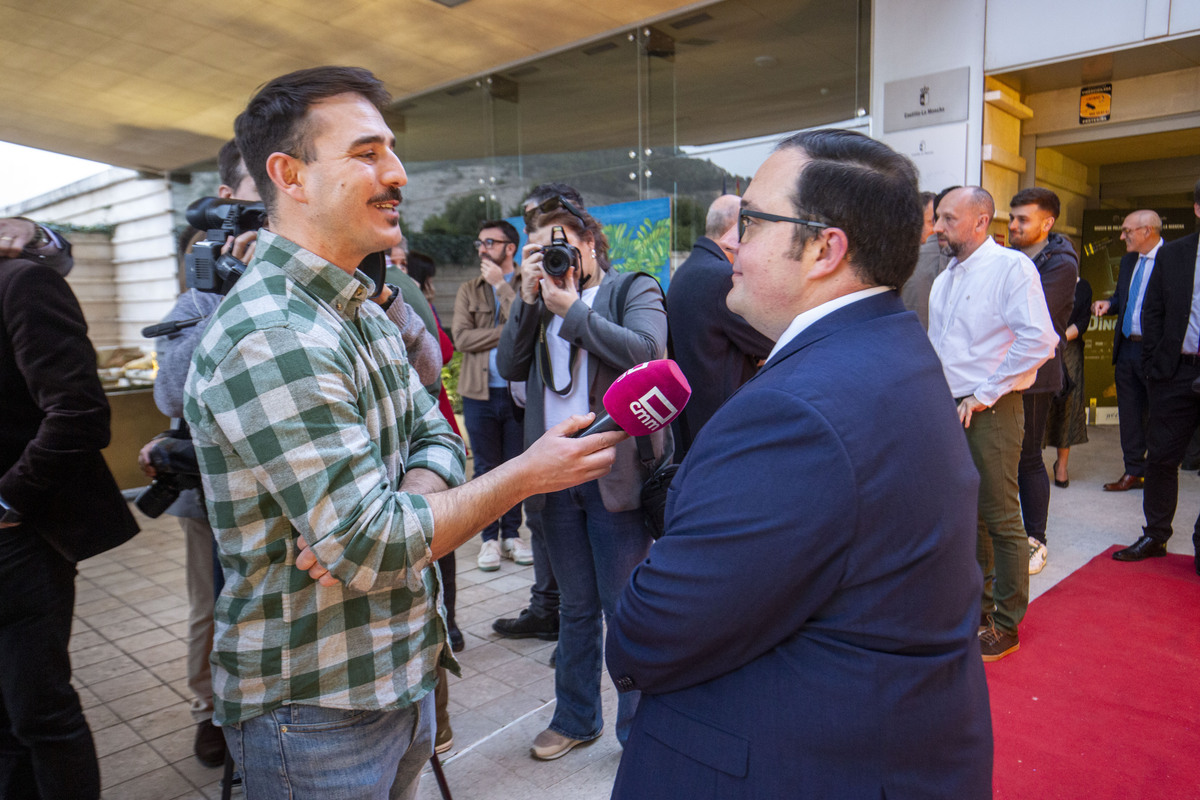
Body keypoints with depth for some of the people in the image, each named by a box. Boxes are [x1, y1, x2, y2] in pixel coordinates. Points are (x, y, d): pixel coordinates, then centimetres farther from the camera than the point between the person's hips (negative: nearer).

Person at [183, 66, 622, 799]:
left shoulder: (362, 312, 7)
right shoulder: (270, 339, -26)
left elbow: (434, 437, 5)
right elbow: (368, 547, -27)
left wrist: (380, 519, -17)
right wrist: (526, 475, -19)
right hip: (317, 708, -8)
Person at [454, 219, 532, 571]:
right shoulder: (468, 290, 10)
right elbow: (461, 337, -5)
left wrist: (501, 284, -12)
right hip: (480, 392, 2)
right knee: (486, 467, 8)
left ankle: (511, 533, 22)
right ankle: (489, 537, 20)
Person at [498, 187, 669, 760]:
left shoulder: (633, 290, 0)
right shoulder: (539, 303, 14)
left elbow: (645, 353, -18)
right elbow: (510, 366, 3)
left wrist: (572, 307, -12)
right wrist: (529, 297, -4)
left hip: (616, 474, -5)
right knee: (576, 607, 18)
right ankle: (576, 718, 35)